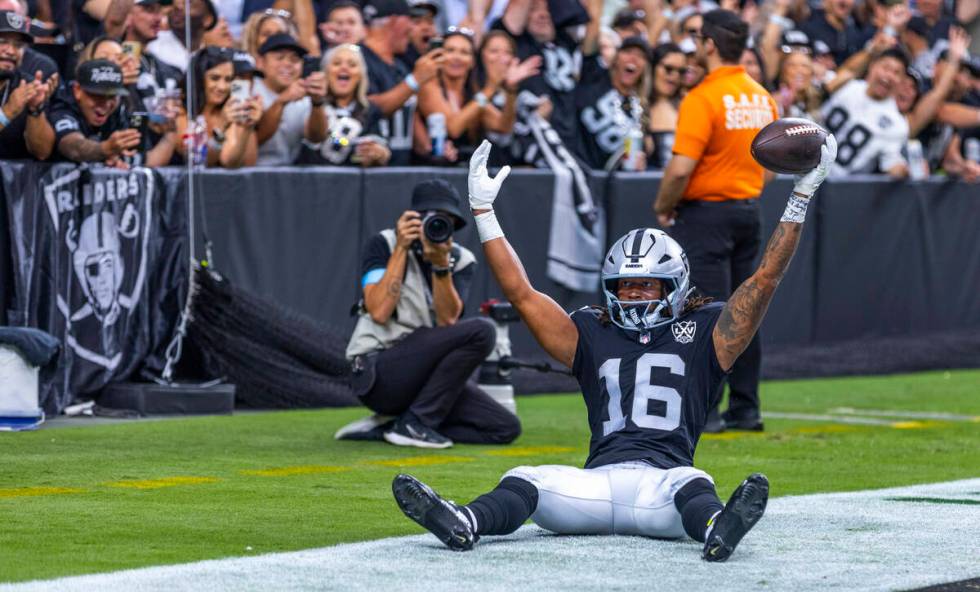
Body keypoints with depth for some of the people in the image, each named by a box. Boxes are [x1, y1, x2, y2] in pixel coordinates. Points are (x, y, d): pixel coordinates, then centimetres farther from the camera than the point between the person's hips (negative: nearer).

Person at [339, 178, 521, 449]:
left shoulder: (461, 260, 8)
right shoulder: (384, 244, -3)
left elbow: (447, 320, -8)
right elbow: (379, 312, -17)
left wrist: (441, 263, -20)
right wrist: (401, 250, -15)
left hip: (425, 375, 7)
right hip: (377, 375, -7)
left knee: (506, 428, -8)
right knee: (480, 332, -23)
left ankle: (383, 428, -2)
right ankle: (414, 424, -16)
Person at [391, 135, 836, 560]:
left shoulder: (703, 333, 18)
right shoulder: (592, 334, 25)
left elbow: (766, 278, 14)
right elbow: (520, 292, 24)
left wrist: (801, 196, 11)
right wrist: (483, 212, 22)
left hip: (666, 482, -2)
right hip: (598, 480, 2)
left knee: (692, 485, -37)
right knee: (526, 482, -27)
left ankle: (716, 529, -70)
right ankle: (465, 524, -55)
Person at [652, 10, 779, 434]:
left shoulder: (703, 99, -16)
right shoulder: (762, 98, 7)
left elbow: (681, 168, -22)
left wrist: (663, 207, -6)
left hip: (706, 214, -7)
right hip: (750, 211, 7)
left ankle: (702, 411, -7)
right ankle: (745, 409, 15)